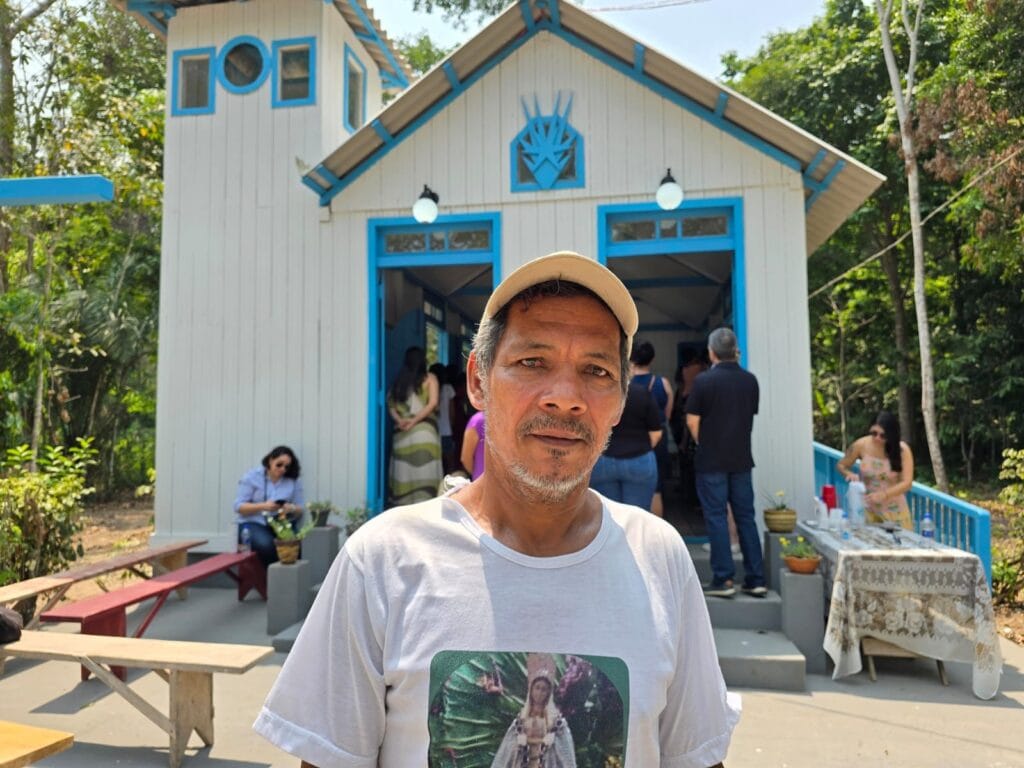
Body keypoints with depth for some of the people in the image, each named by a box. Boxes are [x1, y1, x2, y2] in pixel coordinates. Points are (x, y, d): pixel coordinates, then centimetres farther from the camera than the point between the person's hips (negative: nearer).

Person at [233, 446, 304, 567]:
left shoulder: (294, 481, 8)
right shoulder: (251, 477, 2)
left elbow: (300, 510, 9)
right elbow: (239, 506, -2)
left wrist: (291, 509, -16)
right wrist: (263, 506, -18)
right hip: (253, 523, -2)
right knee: (266, 545, -35)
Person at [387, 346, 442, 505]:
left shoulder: (399, 380, 11)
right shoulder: (429, 378, 3)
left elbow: (391, 404, 4)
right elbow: (432, 403, -7)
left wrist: (399, 420, -8)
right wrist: (414, 420, -11)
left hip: (402, 431, 3)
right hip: (424, 430, -3)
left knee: (403, 467, 8)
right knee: (423, 467, -2)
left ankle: (402, 503, 11)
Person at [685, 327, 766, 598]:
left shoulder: (704, 380, -11)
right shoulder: (750, 380, 3)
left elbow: (692, 420, -8)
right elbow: (752, 415, 12)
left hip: (711, 461, -4)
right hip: (742, 459, 4)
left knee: (716, 518, 2)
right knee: (746, 517, 11)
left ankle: (723, 579, 3)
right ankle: (756, 579, 14)